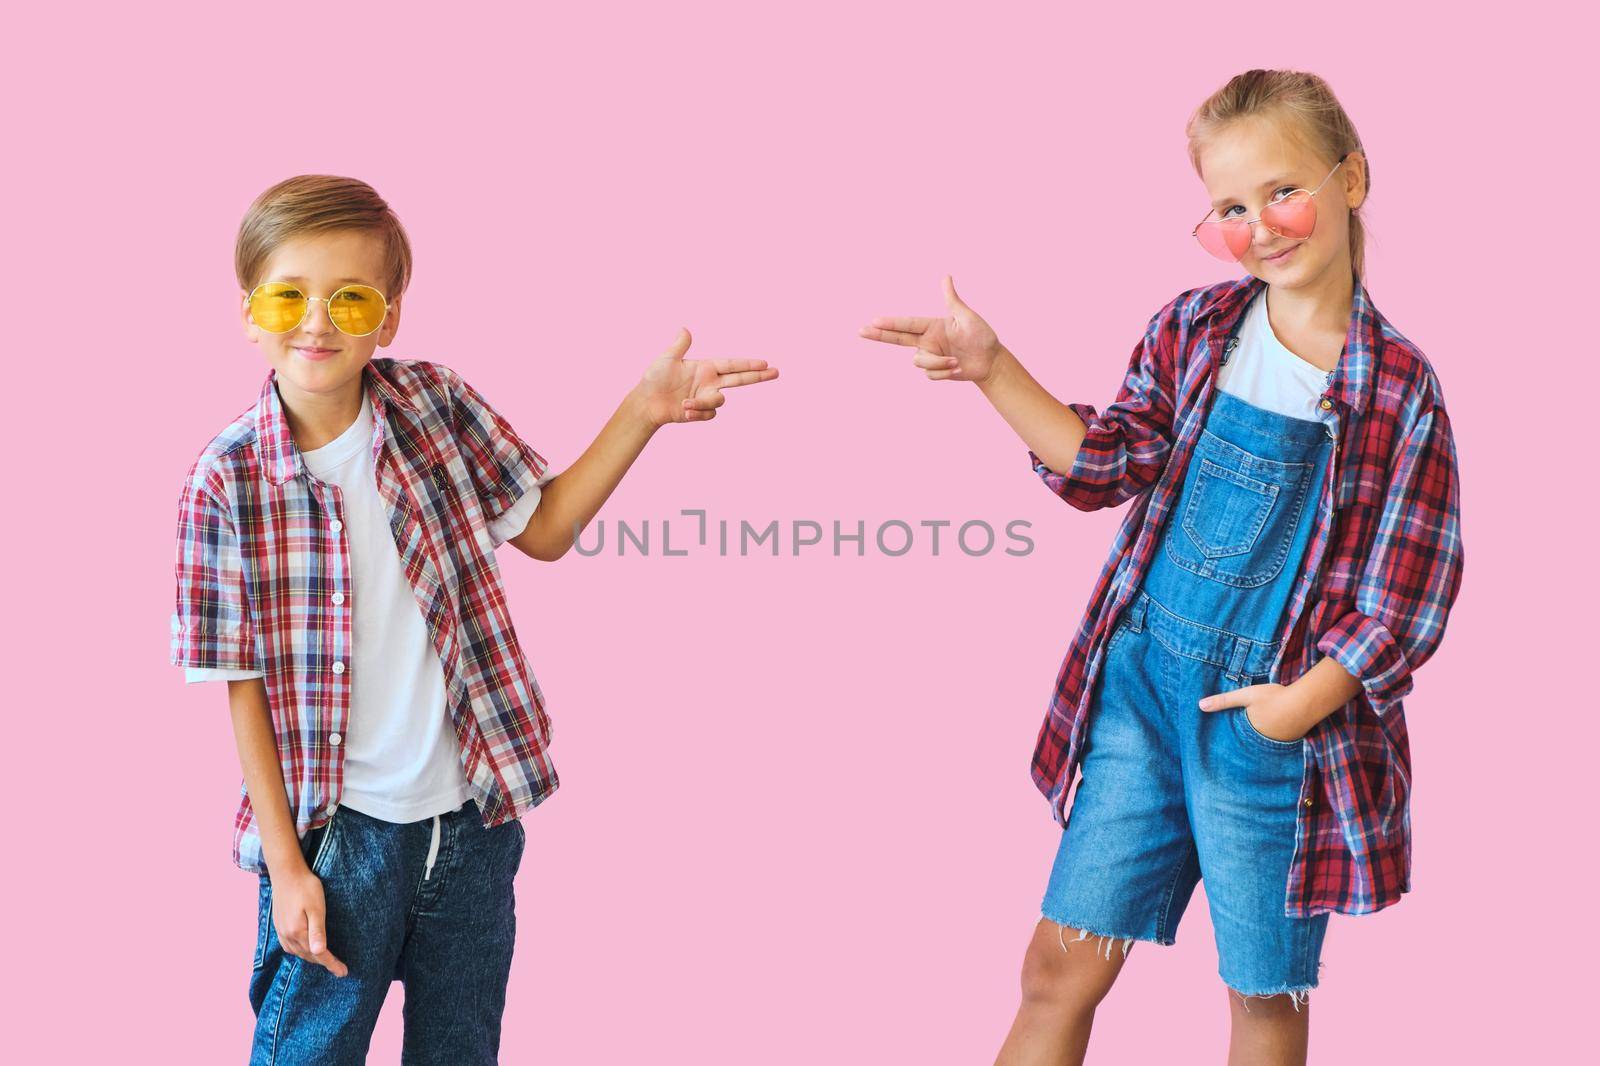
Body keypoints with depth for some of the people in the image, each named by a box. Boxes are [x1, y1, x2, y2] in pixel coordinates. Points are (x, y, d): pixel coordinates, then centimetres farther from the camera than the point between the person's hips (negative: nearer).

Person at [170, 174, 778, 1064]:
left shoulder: (436, 403, -5)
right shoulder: (228, 479, -12)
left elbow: (543, 528, 8)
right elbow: (245, 683, -7)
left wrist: (643, 412, -3)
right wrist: (285, 864, -7)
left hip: (474, 819, 3)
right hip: (337, 831, -3)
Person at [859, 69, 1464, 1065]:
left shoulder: (1400, 388, -9)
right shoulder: (1194, 327, 1)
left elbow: (1409, 593, -8)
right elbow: (1107, 464, 4)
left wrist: (1307, 698, -18)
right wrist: (993, 371, -7)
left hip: (1272, 718, -3)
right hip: (1139, 683, 3)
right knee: (1061, 966, 6)